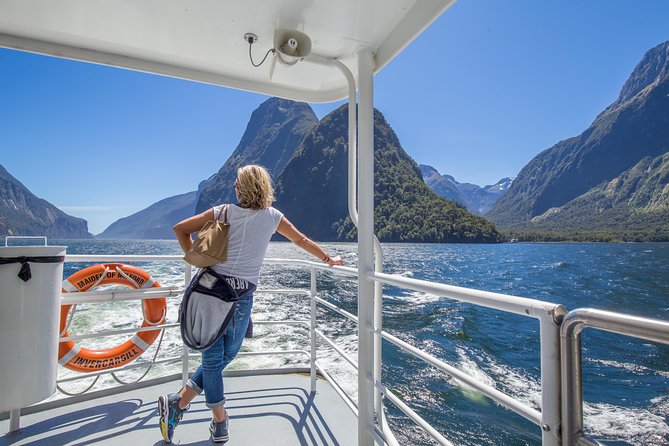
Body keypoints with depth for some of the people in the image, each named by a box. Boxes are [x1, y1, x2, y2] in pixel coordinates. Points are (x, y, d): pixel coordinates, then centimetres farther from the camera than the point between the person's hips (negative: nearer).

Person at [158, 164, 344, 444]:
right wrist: (329, 259, 27)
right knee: (224, 356, 19)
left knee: (213, 357, 13)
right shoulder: (272, 216, 2)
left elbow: (179, 229, 5)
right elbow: (302, 240, 14)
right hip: (241, 296, -1)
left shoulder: (223, 212, 2)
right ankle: (179, 402, 22)